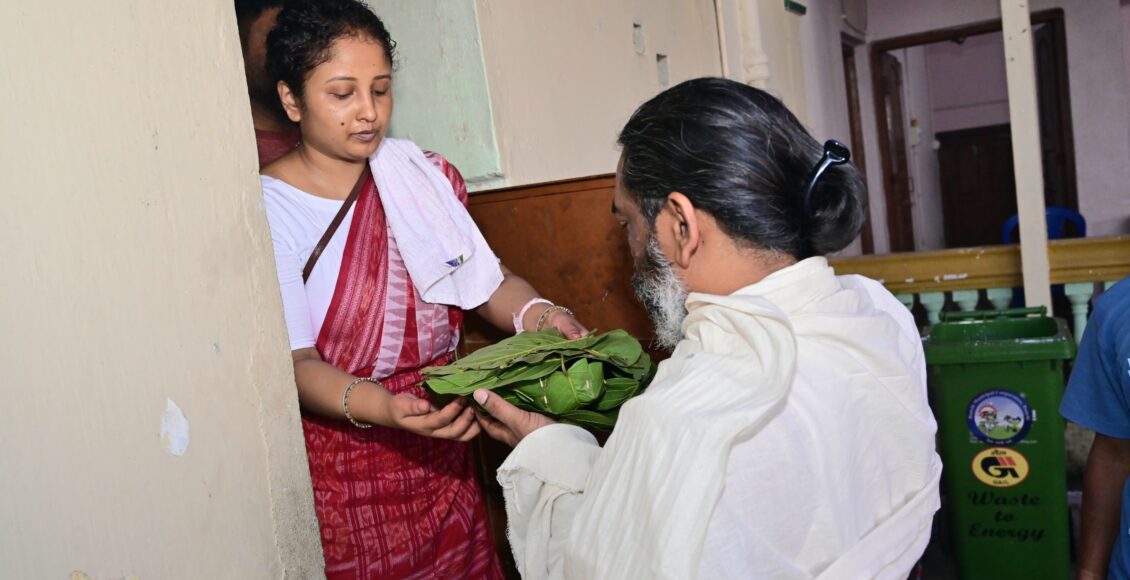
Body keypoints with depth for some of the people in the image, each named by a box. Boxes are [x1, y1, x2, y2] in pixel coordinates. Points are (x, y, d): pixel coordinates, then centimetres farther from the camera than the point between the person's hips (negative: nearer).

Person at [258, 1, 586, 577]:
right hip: (338, 465, -4)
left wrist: (539, 314, -18)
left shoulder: (428, 176, 2)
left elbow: (488, 282, 4)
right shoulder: (268, 211, -13)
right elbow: (296, 364, -18)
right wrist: (383, 408, -36)